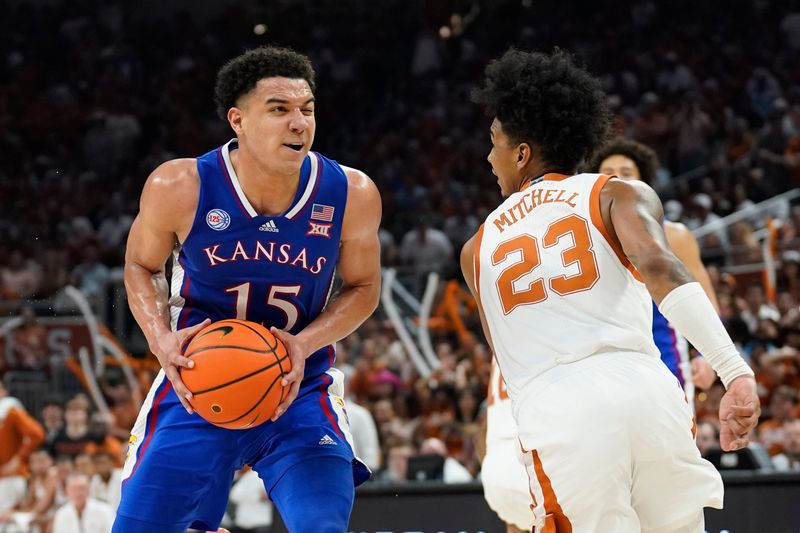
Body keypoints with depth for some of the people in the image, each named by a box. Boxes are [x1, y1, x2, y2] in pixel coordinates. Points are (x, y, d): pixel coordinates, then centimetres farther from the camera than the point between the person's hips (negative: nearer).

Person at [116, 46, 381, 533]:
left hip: (301, 389, 0)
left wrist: (306, 343, -15)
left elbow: (363, 286, 3)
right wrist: (162, 339, -16)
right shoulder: (181, 187, -16)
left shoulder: (351, 195, -14)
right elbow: (142, 266, 3)